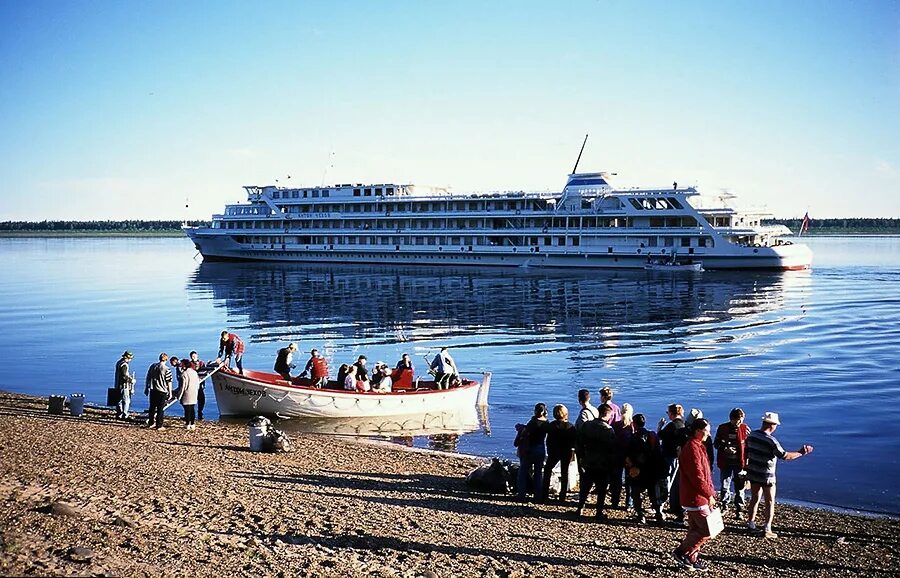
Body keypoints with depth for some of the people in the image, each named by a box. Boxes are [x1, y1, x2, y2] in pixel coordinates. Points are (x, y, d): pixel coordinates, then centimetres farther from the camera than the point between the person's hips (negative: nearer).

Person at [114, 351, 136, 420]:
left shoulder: (119, 363, 12)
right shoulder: (124, 365, -19)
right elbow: (124, 376, -24)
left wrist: (129, 376, 17)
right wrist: (131, 380, -11)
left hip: (118, 385, 10)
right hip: (124, 386, -10)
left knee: (119, 400, 15)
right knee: (126, 401, -5)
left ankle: (118, 415, 20)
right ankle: (124, 415, -4)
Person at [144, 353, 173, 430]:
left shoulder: (153, 366, 3)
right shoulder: (166, 369, -12)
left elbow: (148, 378, 10)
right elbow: (169, 382, -9)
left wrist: (146, 388, 20)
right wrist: (170, 393, -1)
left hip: (153, 390, 4)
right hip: (162, 392, -4)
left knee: (152, 407, 17)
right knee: (160, 409, 3)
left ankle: (150, 423, 25)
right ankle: (159, 426, 5)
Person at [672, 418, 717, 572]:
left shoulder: (698, 446, 15)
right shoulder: (692, 448, -19)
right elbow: (697, 476, -23)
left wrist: (710, 492, 14)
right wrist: (709, 495, -18)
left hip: (693, 497, 10)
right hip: (696, 497, -10)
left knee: (695, 529, 15)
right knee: (707, 530, -7)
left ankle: (691, 559, 21)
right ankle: (681, 552, 0)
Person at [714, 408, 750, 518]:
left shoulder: (745, 429, -3)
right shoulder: (722, 428, -2)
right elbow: (716, 444, 3)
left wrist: (747, 462, -7)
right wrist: (725, 448, -17)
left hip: (740, 463, -1)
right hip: (725, 462, 1)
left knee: (739, 488, 4)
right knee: (724, 486, 8)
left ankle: (739, 510, 12)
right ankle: (723, 507, 23)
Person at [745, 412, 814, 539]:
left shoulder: (751, 435, -2)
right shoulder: (771, 441, -23)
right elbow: (785, 456, -21)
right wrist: (801, 453, -11)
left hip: (753, 474, 6)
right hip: (766, 476, -6)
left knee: (755, 499, 20)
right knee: (770, 502, 7)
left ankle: (751, 524, 28)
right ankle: (767, 529, 5)